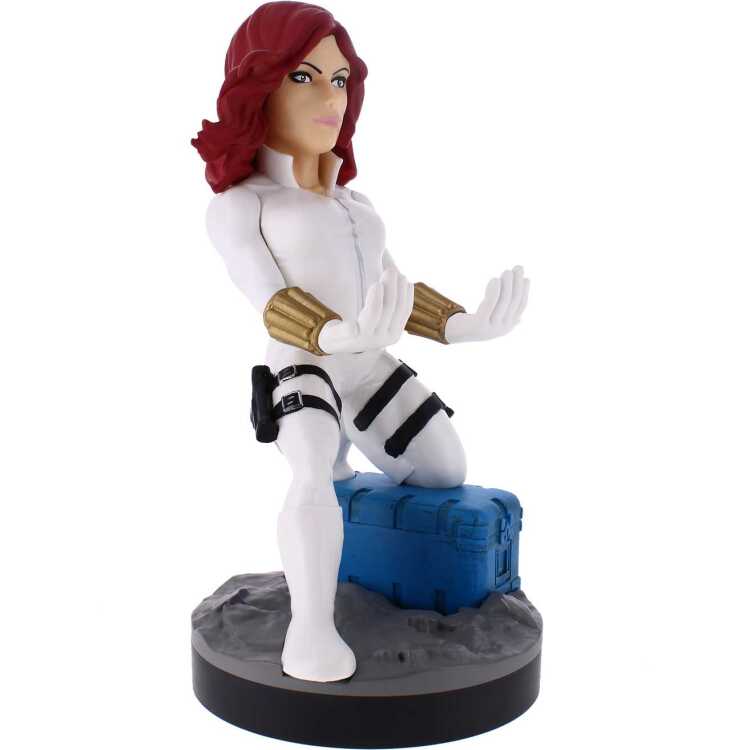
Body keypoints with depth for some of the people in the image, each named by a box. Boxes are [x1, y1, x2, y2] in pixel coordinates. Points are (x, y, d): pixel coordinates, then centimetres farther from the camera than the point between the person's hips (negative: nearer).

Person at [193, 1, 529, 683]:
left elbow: (395, 295, 15)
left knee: (446, 474, 12)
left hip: (372, 367, 7)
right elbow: (272, 304, -14)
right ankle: (312, 629, -27)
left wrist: (467, 326, -3)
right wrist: (342, 336, -34)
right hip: (301, 368, -6)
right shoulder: (237, 205, 0)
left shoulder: (356, 206, 22)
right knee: (315, 476, -33)